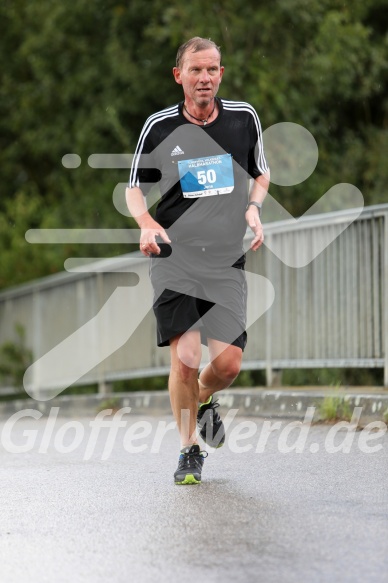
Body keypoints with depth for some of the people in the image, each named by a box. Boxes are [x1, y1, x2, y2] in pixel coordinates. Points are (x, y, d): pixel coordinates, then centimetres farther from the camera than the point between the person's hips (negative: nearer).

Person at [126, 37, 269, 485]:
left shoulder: (244, 117, 3)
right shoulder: (159, 127, -2)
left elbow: (261, 172, 18)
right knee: (185, 358, -12)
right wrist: (146, 222, -12)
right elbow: (134, 187, 8)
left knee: (228, 364, -6)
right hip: (174, 255, -2)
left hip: (227, 259, 2)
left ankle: (204, 403, 31)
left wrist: (254, 207, -2)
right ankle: (189, 449, 9)